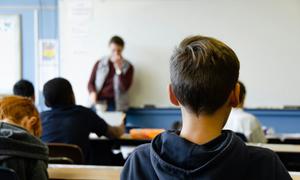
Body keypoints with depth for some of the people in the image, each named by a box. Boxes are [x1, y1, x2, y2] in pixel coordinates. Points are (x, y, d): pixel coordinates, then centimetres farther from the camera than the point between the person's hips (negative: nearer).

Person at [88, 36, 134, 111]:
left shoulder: (128, 67, 6)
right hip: (99, 102, 1)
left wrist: (118, 68, -12)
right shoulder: (99, 63, 11)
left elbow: (124, 88, -5)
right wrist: (92, 93, -9)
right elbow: (91, 83, 12)